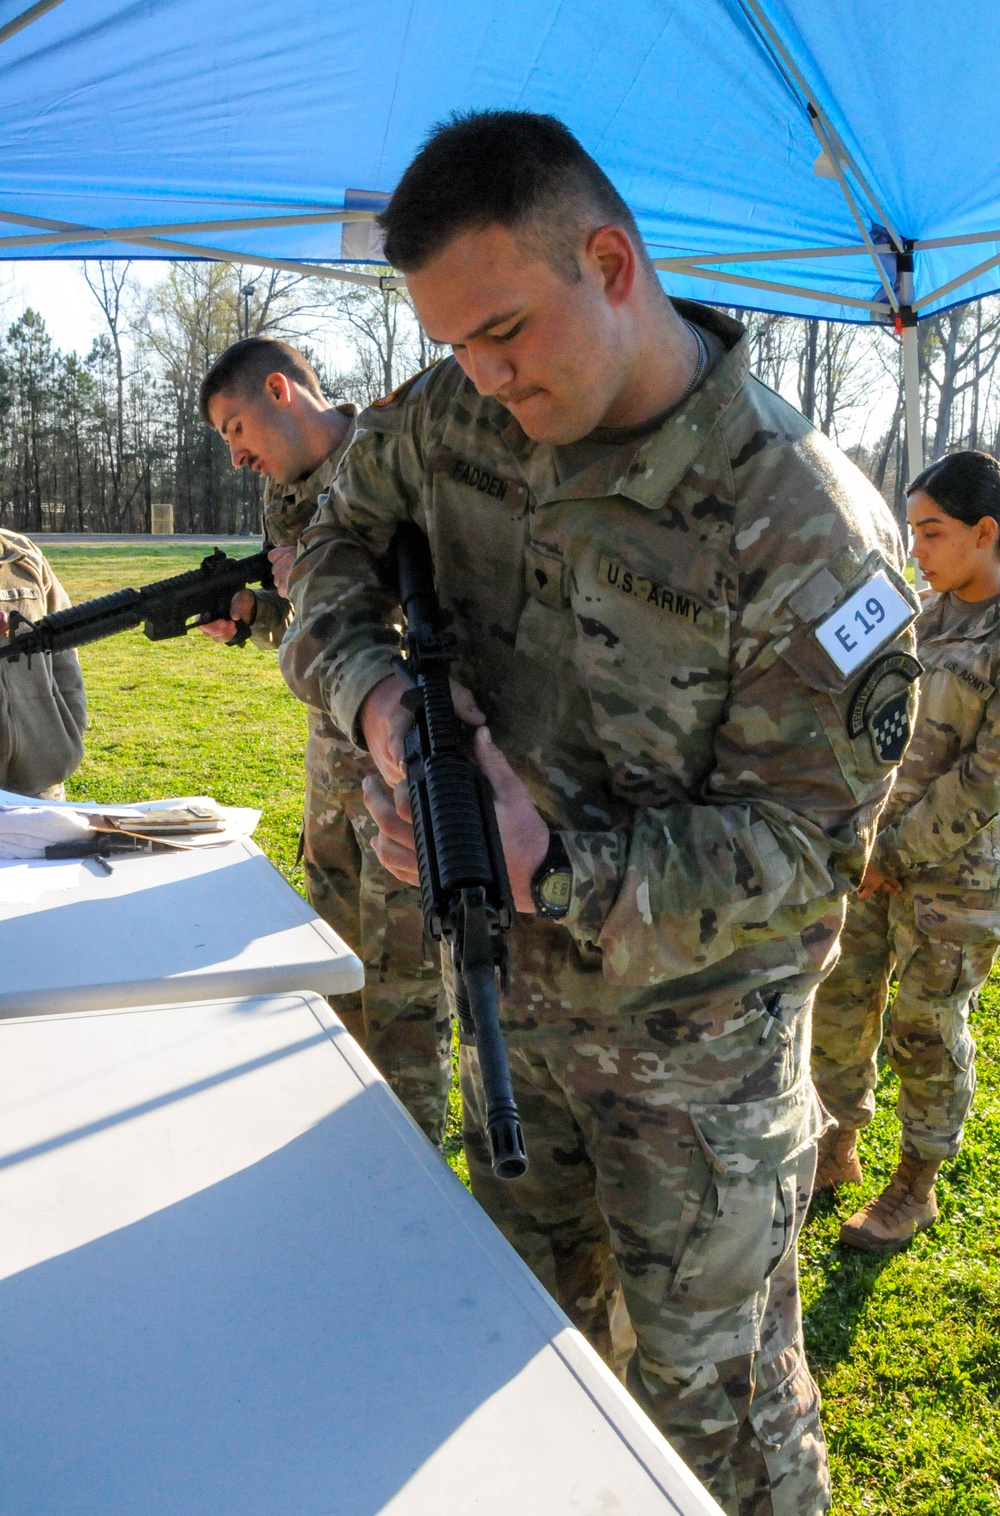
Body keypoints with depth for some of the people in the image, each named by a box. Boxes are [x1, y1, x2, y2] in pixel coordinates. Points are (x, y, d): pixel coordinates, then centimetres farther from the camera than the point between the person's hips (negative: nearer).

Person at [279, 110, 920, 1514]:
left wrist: (556, 868, -35)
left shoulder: (806, 529, -27)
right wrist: (374, 688, -15)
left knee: (714, 1387, 12)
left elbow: (804, 841, -22)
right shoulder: (452, 417, -10)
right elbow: (340, 537, 7)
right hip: (519, 988, 6)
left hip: (697, 1036, -6)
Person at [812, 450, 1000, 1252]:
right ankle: (838, 1152, 34)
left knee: (926, 1033, 7)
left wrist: (893, 856, -15)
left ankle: (916, 1190, 27)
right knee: (840, 1002, 14)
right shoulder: (931, 614, 6)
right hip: (877, 854, 7)